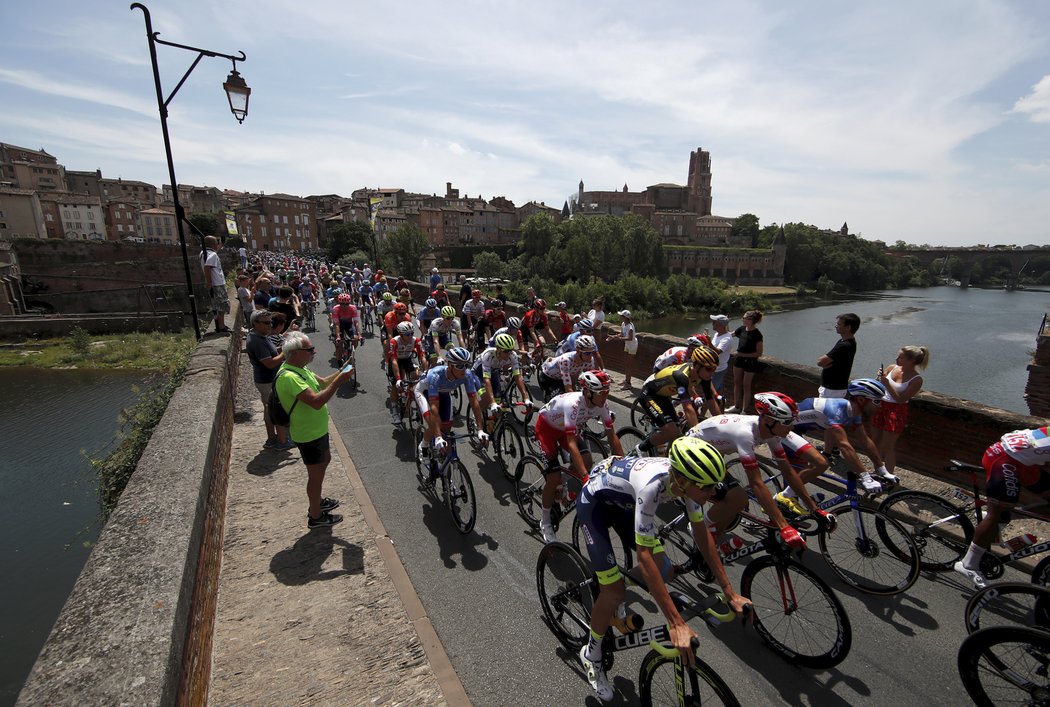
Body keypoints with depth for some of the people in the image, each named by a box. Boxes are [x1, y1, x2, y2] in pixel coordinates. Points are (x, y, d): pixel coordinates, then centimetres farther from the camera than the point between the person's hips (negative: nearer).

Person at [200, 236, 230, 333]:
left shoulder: (203, 254, 12)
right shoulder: (212, 254, -16)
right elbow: (207, 269, -26)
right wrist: (209, 286, -26)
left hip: (214, 285, 10)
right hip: (218, 285, -10)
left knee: (217, 306, 18)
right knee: (223, 306, -4)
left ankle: (219, 325, 27)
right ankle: (221, 328, -3)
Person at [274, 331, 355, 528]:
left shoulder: (300, 368, 2)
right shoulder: (289, 376, -31)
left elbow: (322, 383, 8)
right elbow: (316, 401, -38)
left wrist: (340, 373, -9)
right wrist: (338, 381, -33)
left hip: (316, 429, 10)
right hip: (308, 435, -10)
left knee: (325, 460, 27)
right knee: (316, 474, 6)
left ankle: (317, 501, 45)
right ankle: (316, 516, 26)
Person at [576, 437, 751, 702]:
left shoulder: (686, 478, -21)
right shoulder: (652, 484, -42)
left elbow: (702, 535, -8)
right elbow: (643, 555, -39)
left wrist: (730, 593, -7)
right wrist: (677, 624, -37)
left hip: (622, 503, 7)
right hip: (593, 503, -7)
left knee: (665, 572, 2)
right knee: (615, 590, -8)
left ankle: (613, 600, 29)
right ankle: (591, 655, 18)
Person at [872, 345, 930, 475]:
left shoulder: (916, 380, -13)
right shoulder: (892, 368, 1)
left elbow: (900, 399, -18)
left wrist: (887, 384, -26)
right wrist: (879, 377, -11)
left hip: (896, 411, -6)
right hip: (881, 407, 6)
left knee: (888, 446, -1)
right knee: (875, 441, 13)